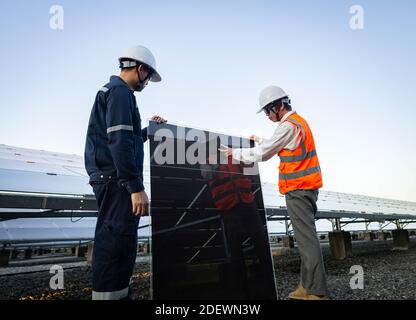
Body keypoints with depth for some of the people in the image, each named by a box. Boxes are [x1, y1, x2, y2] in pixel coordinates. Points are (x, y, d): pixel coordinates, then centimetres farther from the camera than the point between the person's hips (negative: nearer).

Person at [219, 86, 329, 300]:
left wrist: (235, 152, 0)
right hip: (305, 187, 10)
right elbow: (277, 148, 27)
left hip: (298, 189, -10)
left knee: (306, 238, -7)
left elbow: (262, 154, -10)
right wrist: (260, 141, 25)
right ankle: (308, 286, 17)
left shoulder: (289, 125, -13)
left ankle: (317, 291, 0)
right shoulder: (297, 121, 18)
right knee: (305, 236, 10)